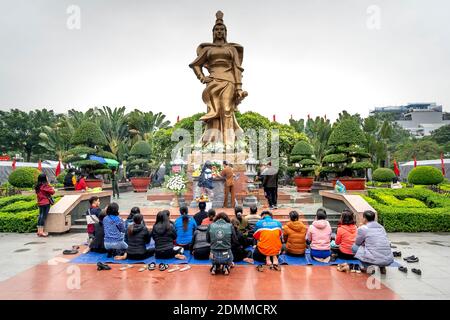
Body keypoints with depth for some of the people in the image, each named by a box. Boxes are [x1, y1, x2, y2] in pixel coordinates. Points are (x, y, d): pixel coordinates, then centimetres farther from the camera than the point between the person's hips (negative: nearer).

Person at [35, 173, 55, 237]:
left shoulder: (37, 186, 10)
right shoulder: (45, 186, -14)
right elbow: (52, 192, -13)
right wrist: (52, 188, 6)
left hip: (40, 203, 8)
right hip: (46, 203, -8)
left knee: (40, 216, 13)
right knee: (44, 217, -4)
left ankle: (39, 231, 16)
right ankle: (41, 232, -3)